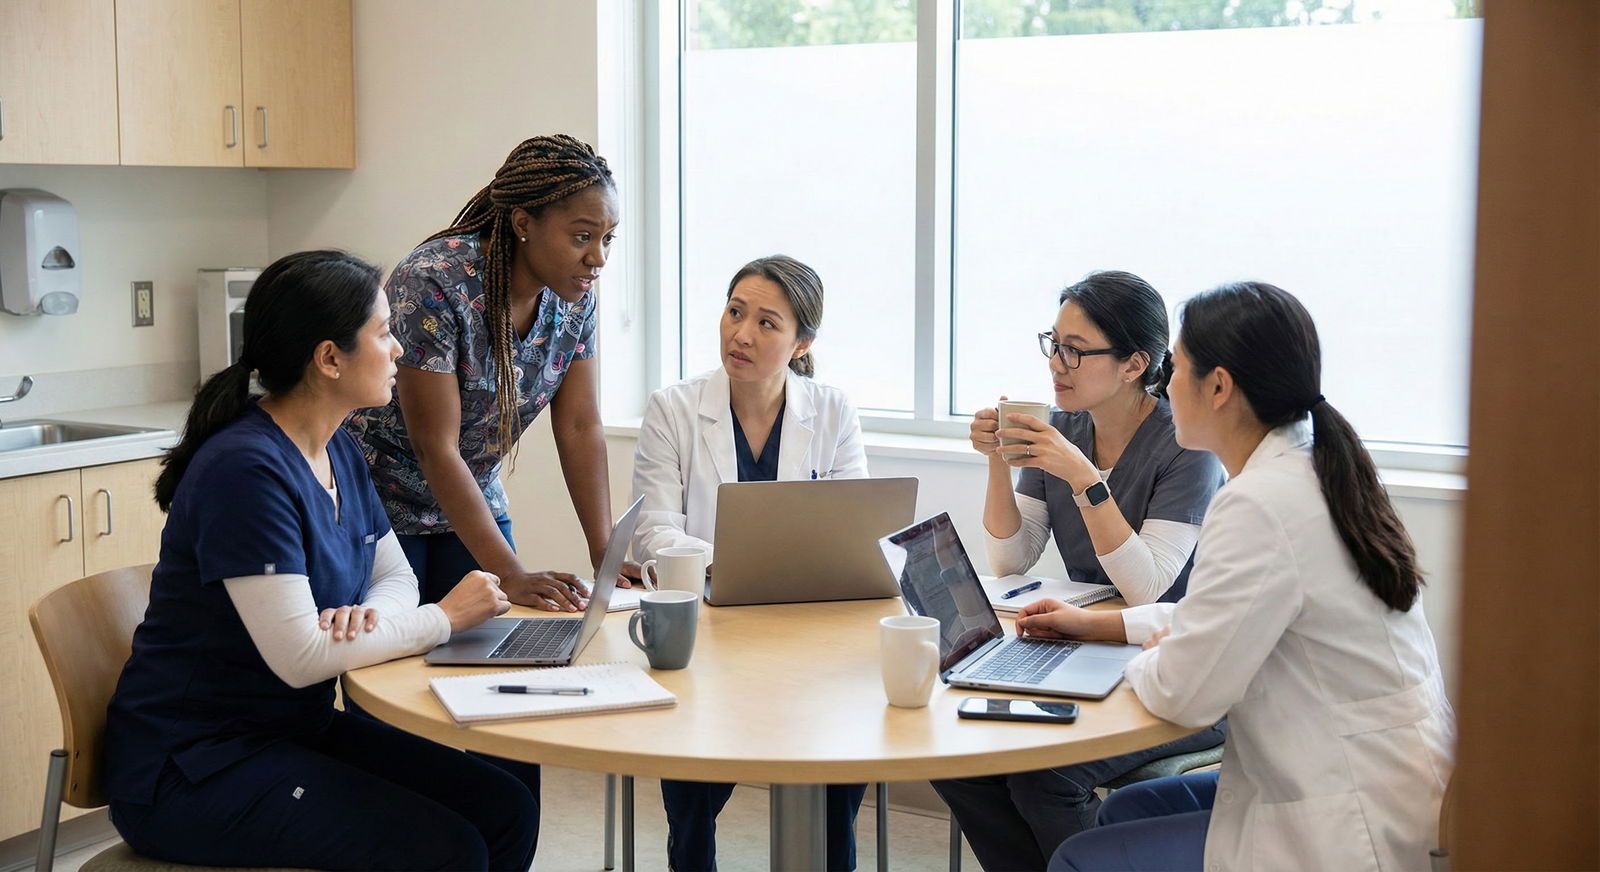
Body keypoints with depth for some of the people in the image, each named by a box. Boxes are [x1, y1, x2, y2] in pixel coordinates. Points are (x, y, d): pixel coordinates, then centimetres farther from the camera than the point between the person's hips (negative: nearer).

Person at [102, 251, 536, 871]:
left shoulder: (339, 452, 6)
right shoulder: (244, 469, -23)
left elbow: (396, 576, 13)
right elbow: (300, 656, -26)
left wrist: (368, 613, -12)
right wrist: (444, 618, -14)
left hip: (299, 727, 9)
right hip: (192, 770, -9)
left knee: (507, 812, -3)